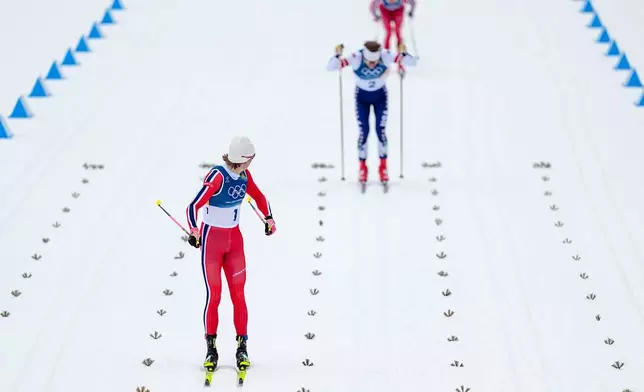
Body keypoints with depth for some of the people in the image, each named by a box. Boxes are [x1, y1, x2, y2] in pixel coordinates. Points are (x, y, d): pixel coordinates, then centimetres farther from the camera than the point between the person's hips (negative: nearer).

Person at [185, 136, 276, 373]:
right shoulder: (217, 176, -23)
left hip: (235, 238, 5)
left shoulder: (244, 175, -2)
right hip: (212, 238, -5)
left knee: (238, 293, 3)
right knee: (213, 294, -3)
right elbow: (194, 206, -28)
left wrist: (268, 218, 4)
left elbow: (258, 197, 16)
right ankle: (211, 347, 8)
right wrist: (194, 231, -40)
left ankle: (242, 347, 9)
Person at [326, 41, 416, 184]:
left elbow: (412, 62, -31)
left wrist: (403, 53, -50)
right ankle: (363, 167, 14)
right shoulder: (356, 58, -33)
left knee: (380, 130, -2)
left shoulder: (385, 56, -31)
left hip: (380, 96, 1)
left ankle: (383, 167, 17)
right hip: (362, 97, -1)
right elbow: (330, 67, -36)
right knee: (364, 132, -5)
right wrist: (337, 55, -54)